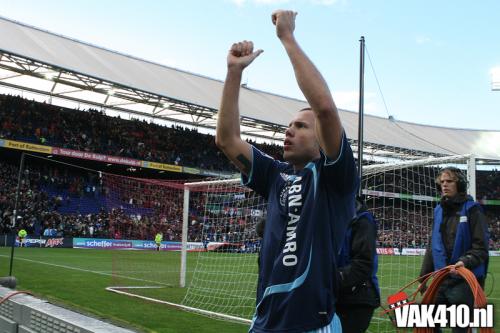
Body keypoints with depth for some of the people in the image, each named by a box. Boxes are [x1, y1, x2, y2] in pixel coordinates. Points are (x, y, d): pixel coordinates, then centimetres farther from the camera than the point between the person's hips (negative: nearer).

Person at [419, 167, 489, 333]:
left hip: (464, 280, -6)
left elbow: (481, 246, -10)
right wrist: (423, 276, 17)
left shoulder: (471, 209, -5)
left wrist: (466, 261, -28)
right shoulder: (439, 210, 13)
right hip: (441, 280, 6)